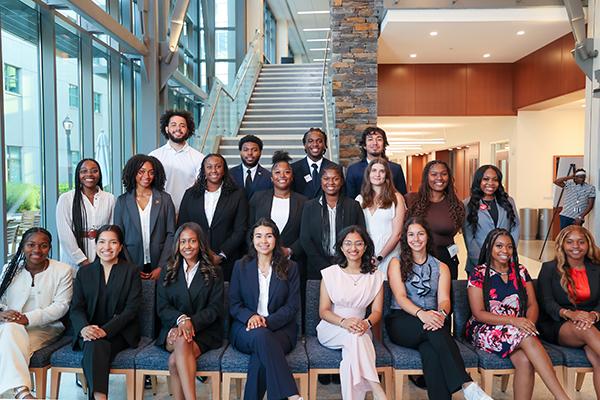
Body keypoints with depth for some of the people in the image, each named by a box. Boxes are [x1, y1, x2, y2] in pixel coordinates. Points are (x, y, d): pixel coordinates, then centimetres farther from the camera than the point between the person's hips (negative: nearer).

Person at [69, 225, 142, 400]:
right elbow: (76, 308, 5)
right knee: (94, 345, -31)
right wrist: (84, 328, -18)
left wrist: (106, 330, -19)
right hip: (89, 331, 2)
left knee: (96, 347, -31)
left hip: (119, 332, -2)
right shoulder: (84, 272, 15)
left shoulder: (131, 271, 6)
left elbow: (131, 309, -4)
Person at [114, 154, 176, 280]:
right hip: (132, 266, 1)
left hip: (158, 267, 0)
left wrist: (161, 267, -9)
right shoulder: (122, 201, 4)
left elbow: (171, 234, -2)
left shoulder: (165, 199, 1)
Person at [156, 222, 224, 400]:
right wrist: (181, 319, -17)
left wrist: (191, 322, -17)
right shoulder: (168, 272, 14)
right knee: (182, 341, -35)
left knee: (175, 361, -31)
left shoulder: (214, 273, 9)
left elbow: (215, 308, 0)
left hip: (204, 331, -1)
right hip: (173, 329, 1)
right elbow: (162, 307, 5)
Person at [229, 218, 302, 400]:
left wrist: (268, 321, -16)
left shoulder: (290, 267, 7)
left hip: (279, 327, 0)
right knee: (262, 336, -36)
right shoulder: (241, 266, 10)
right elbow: (233, 304, 7)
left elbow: (293, 306, 1)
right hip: (246, 328, 0)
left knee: (261, 357, -35)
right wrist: (251, 316, -15)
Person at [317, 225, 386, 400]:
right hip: (331, 329, -1)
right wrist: (344, 322, -24)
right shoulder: (330, 273, 1)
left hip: (361, 328, 1)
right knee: (355, 337, -35)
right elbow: (323, 311, -2)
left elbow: (377, 310, 2)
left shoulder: (376, 276, 6)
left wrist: (366, 323, -22)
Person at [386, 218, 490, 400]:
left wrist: (441, 314, -25)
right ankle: (467, 385, -43)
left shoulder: (441, 267, 18)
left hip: (432, 319, 2)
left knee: (430, 350, -36)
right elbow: (400, 297, -4)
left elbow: (444, 299, 1)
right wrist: (421, 313, -26)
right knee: (434, 329, -36)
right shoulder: (397, 263, 12)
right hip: (402, 322, -2)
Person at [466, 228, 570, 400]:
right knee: (528, 338, -31)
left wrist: (529, 323, -15)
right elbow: (479, 314, -7)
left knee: (525, 360, -30)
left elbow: (532, 305, 8)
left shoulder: (520, 271, 13)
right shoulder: (479, 274, -1)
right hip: (486, 331, -3)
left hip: (519, 328, 4)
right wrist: (513, 320, -20)